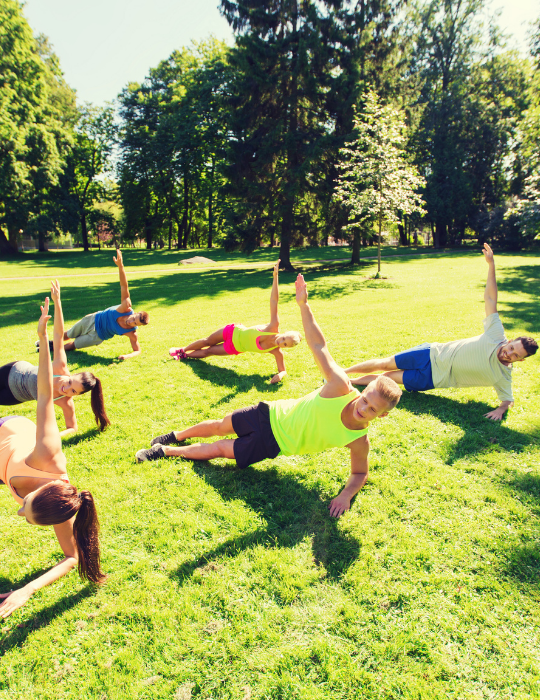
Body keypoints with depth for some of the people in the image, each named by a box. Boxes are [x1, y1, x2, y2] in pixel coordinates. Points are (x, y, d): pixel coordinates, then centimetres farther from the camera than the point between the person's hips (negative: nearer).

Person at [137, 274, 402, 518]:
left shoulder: (359, 441, -21)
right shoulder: (341, 387, -27)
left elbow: (360, 473, -4)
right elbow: (318, 345, -27)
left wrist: (347, 494, -25)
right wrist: (303, 304, -35)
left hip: (274, 445, 0)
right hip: (271, 416, 0)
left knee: (219, 449, 6)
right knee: (220, 426, 18)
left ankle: (166, 450, 30)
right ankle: (176, 436, 48)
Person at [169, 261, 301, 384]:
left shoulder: (277, 352, -27)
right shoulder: (274, 327, -31)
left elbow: (283, 370, -16)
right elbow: (274, 300, -36)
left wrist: (279, 375, -41)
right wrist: (275, 276, -45)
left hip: (235, 348, 1)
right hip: (234, 332, 0)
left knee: (208, 352, 13)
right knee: (207, 342, 18)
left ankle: (184, 355, 42)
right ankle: (183, 350, 46)